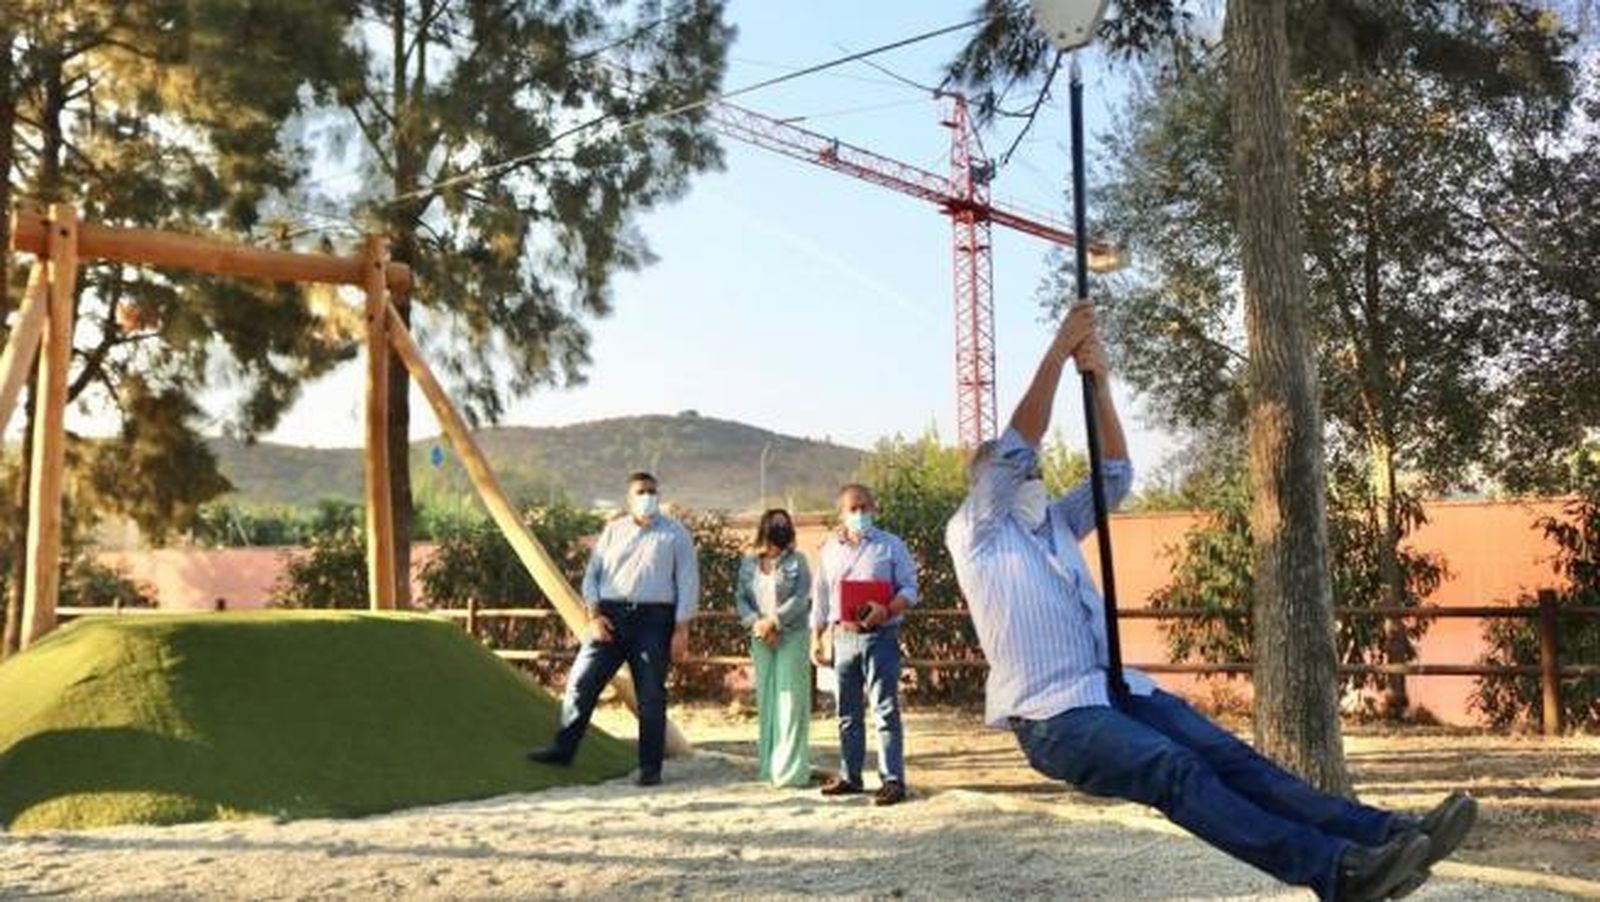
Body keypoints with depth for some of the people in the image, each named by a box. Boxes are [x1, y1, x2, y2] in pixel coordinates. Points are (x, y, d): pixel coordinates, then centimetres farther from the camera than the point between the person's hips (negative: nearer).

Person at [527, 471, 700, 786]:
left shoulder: (675, 534, 4)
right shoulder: (613, 530, 12)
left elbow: (688, 583, 1)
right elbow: (592, 574, 12)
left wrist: (681, 630, -7)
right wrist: (594, 615, -2)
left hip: (653, 619, -3)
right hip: (611, 615, 3)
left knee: (651, 695, 0)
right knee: (582, 681, -1)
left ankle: (650, 767, 8)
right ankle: (564, 748, 12)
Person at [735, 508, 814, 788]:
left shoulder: (797, 561, -1)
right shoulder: (749, 562, 9)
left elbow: (801, 599, -9)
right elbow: (740, 597, 6)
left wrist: (774, 621, -16)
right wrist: (755, 623, -11)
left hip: (792, 637, -4)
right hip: (761, 639, 4)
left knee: (790, 700, -5)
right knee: (766, 700, 6)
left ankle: (790, 768, -3)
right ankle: (769, 765, 13)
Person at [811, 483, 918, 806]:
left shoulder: (891, 545, 2)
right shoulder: (830, 550, 14)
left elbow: (909, 589, -3)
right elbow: (820, 598, 17)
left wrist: (887, 610, -21)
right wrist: (816, 639, 12)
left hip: (880, 636, -4)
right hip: (842, 636, 4)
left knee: (885, 710, -7)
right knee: (847, 712, 11)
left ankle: (893, 780, -5)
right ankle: (849, 776, 21)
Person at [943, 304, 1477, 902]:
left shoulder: (1056, 524, 24)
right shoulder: (974, 535, 5)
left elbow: (1116, 475, 14)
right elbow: (1019, 444, -7)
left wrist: (1098, 381, 3)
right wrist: (1059, 349, -8)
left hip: (1116, 691, 7)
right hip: (1052, 716, -7)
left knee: (1231, 757, -15)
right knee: (1176, 769, -29)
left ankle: (1387, 834, -29)